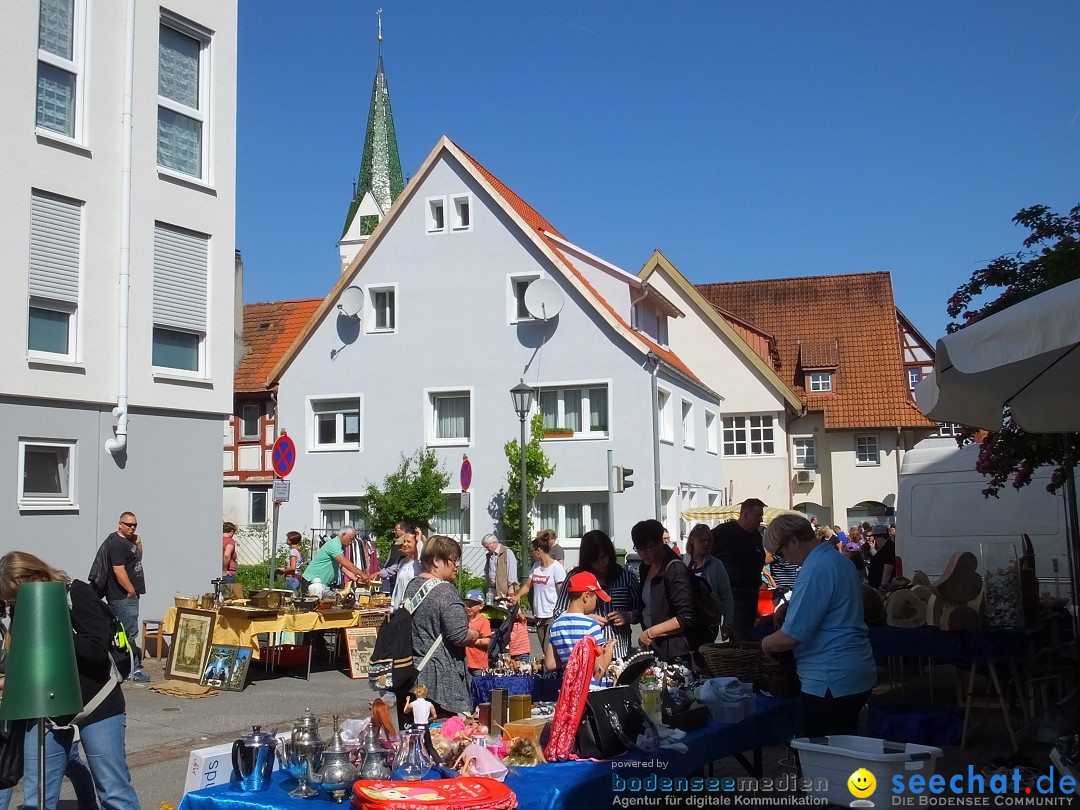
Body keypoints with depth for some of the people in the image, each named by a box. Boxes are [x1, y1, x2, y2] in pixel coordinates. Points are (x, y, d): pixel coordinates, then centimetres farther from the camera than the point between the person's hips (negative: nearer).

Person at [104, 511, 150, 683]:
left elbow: (137, 561, 25)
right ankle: (134, 670, -6)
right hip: (123, 597, -10)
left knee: (125, 633, 14)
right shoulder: (117, 543, -16)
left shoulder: (129, 540, 15)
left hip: (130, 595, 10)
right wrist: (131, 591, -18)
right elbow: (119, 570, -22)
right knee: (130, 632, -9)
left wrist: (139, 546, 8)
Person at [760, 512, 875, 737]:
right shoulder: (839, 560, 13)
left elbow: (790, 637, -21)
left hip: (832, 681, -10)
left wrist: (766, 643, -1)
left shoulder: (815, 571, -18)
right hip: (856, 675, 10)